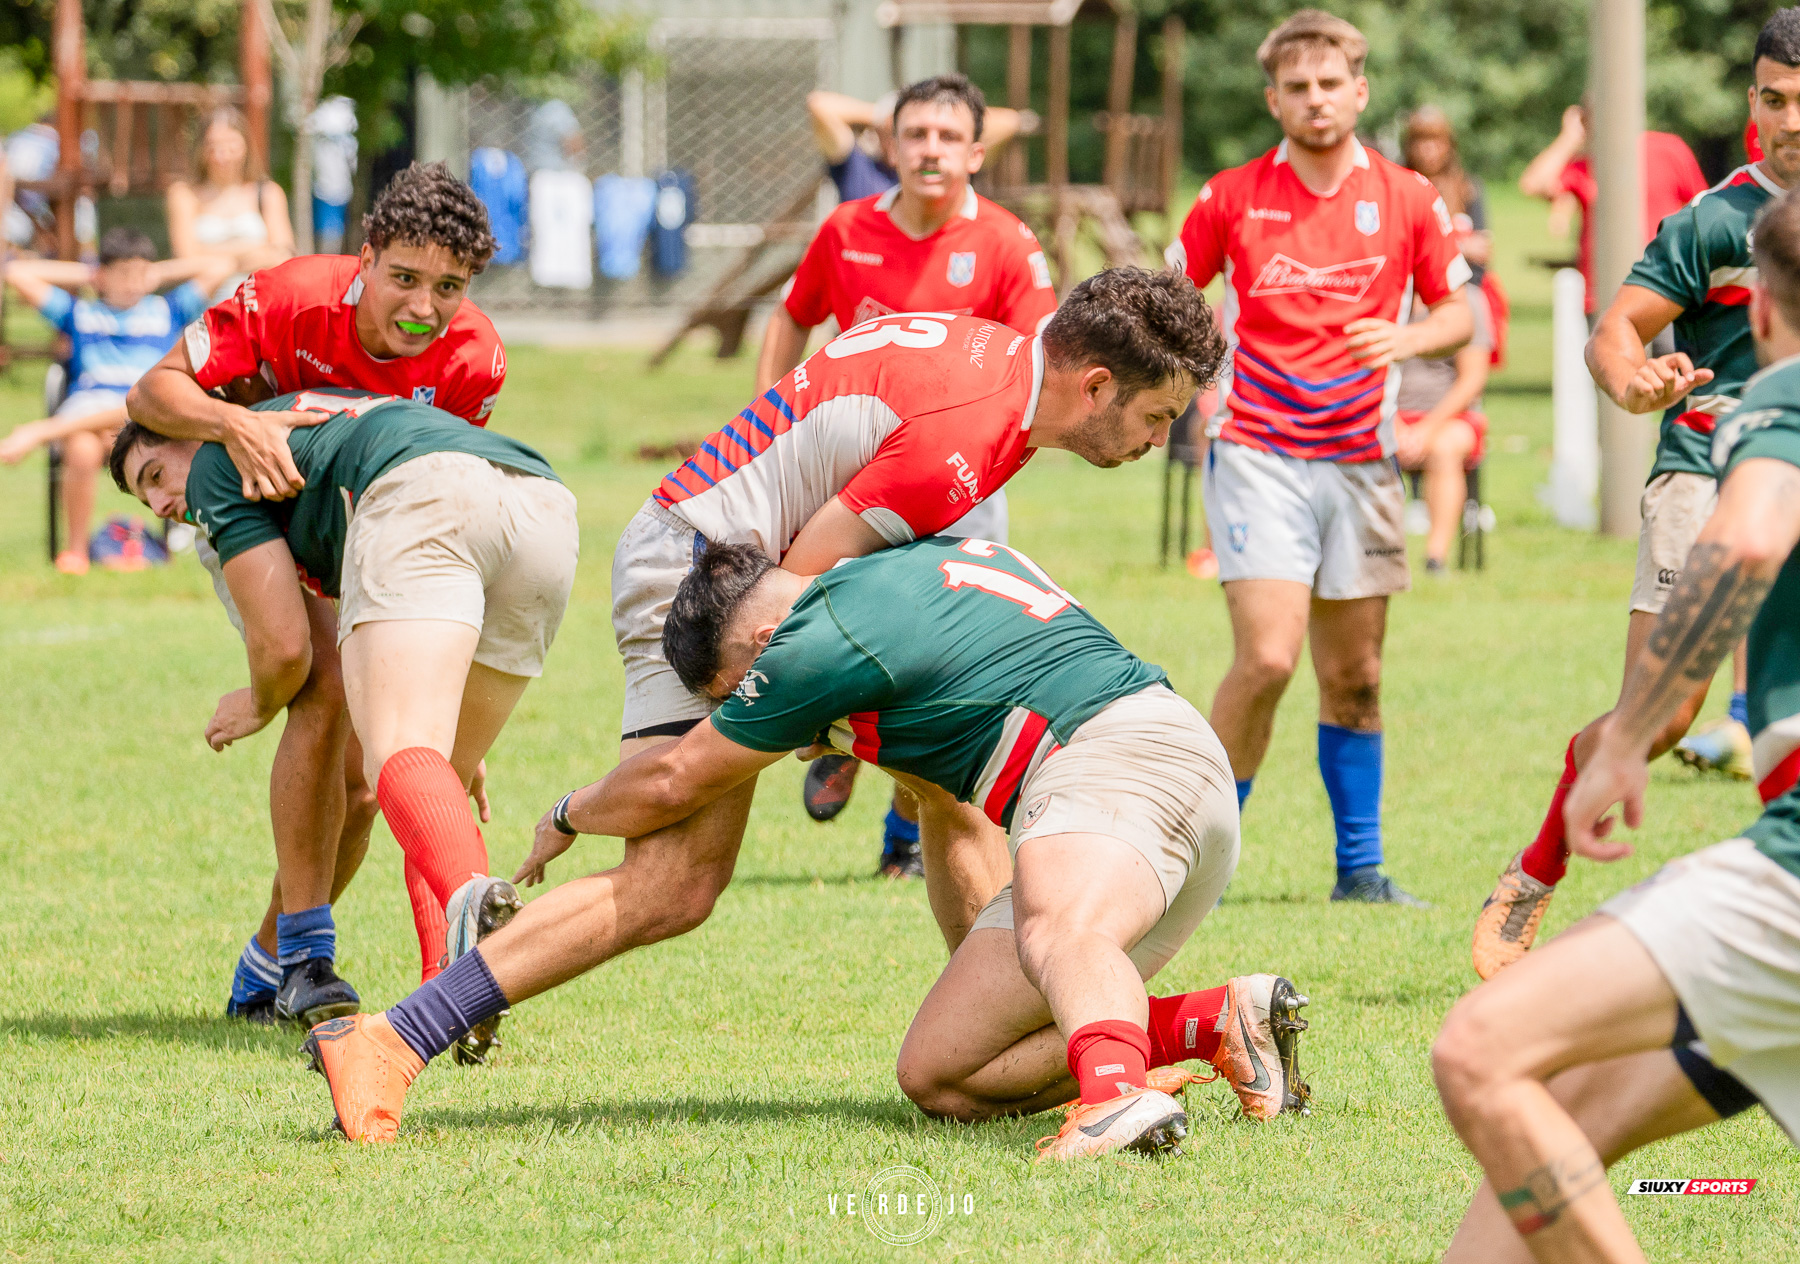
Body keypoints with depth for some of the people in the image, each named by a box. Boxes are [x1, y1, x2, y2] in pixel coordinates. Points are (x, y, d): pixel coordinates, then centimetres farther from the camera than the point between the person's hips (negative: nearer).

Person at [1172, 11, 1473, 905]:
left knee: (1354, 677, 7)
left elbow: (1458, 312, 10)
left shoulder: (1407, 200, 4)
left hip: (1358, 459, 3)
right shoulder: (1232, 198, 0)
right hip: (1257, 453, -3)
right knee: (1266, 656, -16)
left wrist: (1407, 337, -11)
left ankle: (1360, 869, 17)